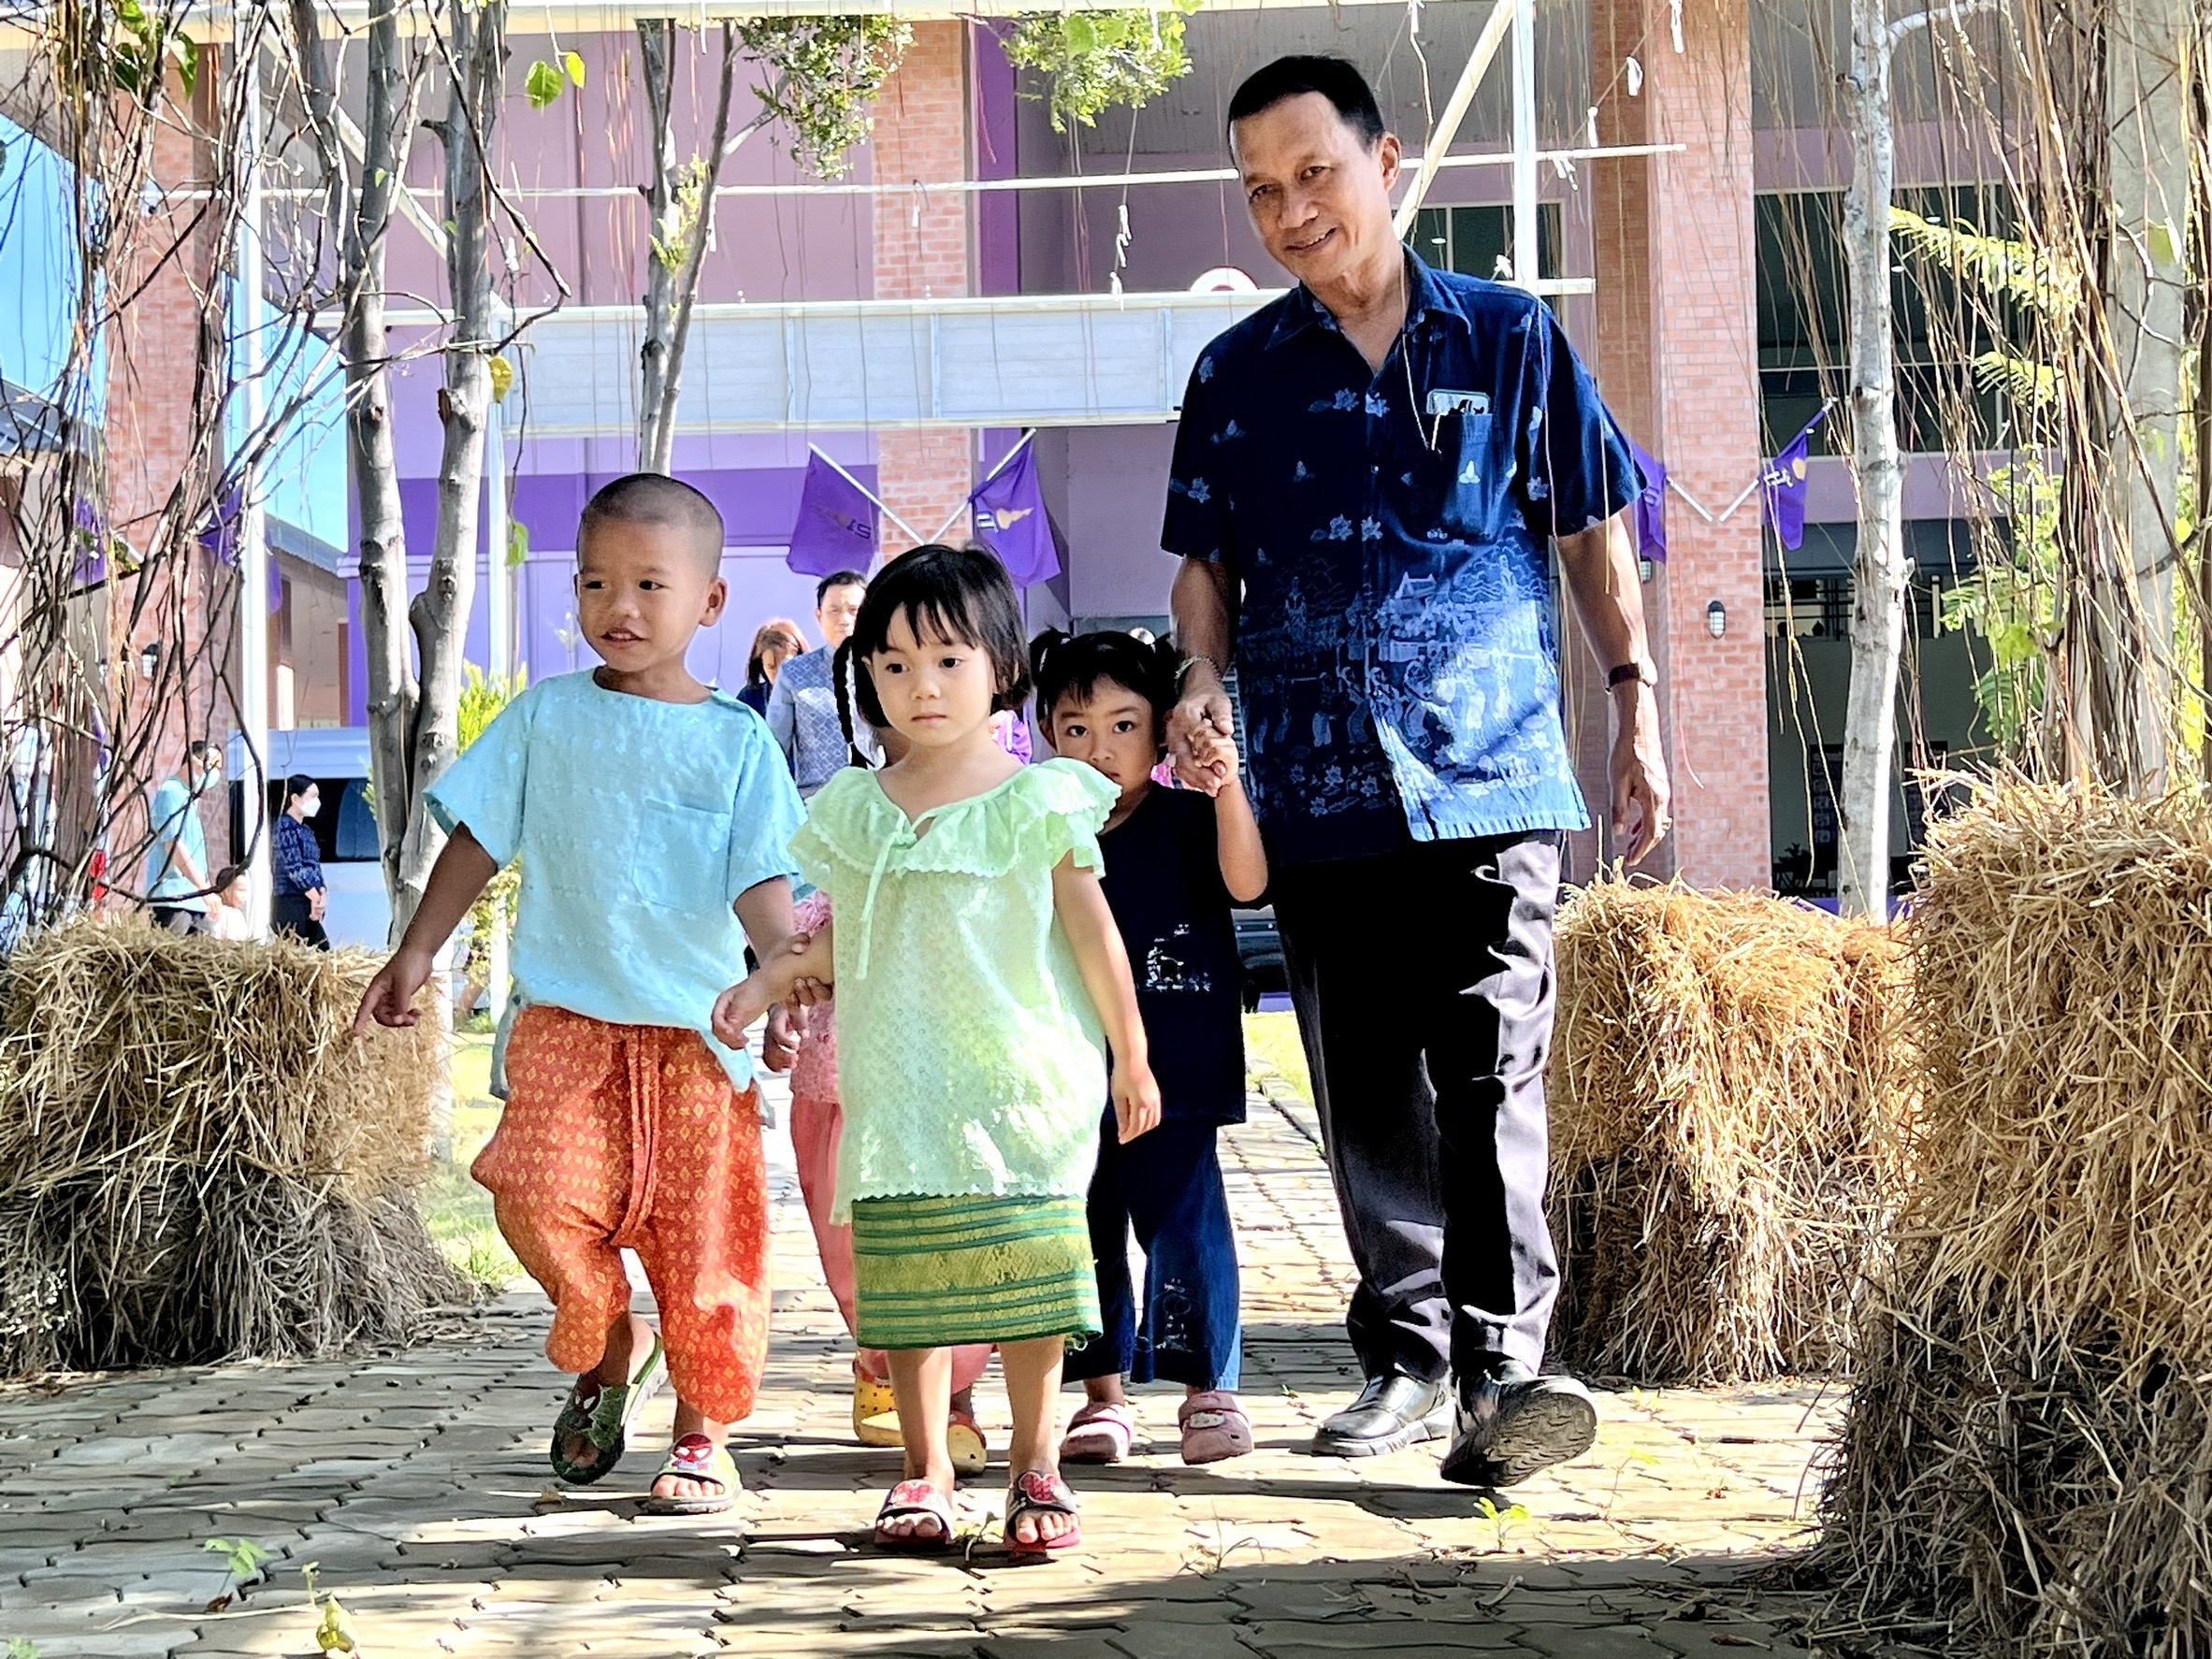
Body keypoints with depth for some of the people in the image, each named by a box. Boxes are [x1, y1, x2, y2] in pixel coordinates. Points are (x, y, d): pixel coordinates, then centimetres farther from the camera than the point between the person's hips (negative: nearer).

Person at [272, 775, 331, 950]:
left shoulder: (305, 830, 19)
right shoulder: (285, 826, -6)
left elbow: (315, 866, 14)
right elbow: (294, 868, -13)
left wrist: (322, 894, -4)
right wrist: (316, 897, -9)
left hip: (308, 905, 8)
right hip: (290, 904, -8)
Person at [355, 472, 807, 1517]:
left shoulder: (735, 741, 4)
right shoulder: (545, 717, 8)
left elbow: (761, 886, -1)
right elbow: (477, 841, 14)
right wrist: (415, 956, 11)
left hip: (697, 1024, -1)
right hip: (566, 1012, 1)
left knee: (703, 1230, 0)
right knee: (539, 1190, -18)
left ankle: (703, 1433, 17)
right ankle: (608, 1345, 11)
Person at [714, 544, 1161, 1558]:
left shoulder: (1038, 803, 0)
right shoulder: (855, 810, 10)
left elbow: (1092, 932, 4)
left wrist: (1130, 1056, 5)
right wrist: (766, 981, 4)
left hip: (1020, 1083, -3)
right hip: (895, 1086, 3)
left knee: (1026, 1276, -4)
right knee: (906, 1279, 3)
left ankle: (1035, 1469, 8)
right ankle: (924, 1472, 13)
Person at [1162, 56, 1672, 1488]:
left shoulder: (1512, 337, 5)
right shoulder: (1240, 372, 10)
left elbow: (1595, 529, 10)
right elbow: (1207, 560, 14)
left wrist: (1637, 698, 5)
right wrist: (1206, 679, -4)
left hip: (1495, 778, -3)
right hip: (1322, 785, 3)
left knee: (1493, 1069, -13)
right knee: (1367, 1089, 8)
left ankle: (1502, 1367, -17)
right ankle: (1408, 1360, 18)